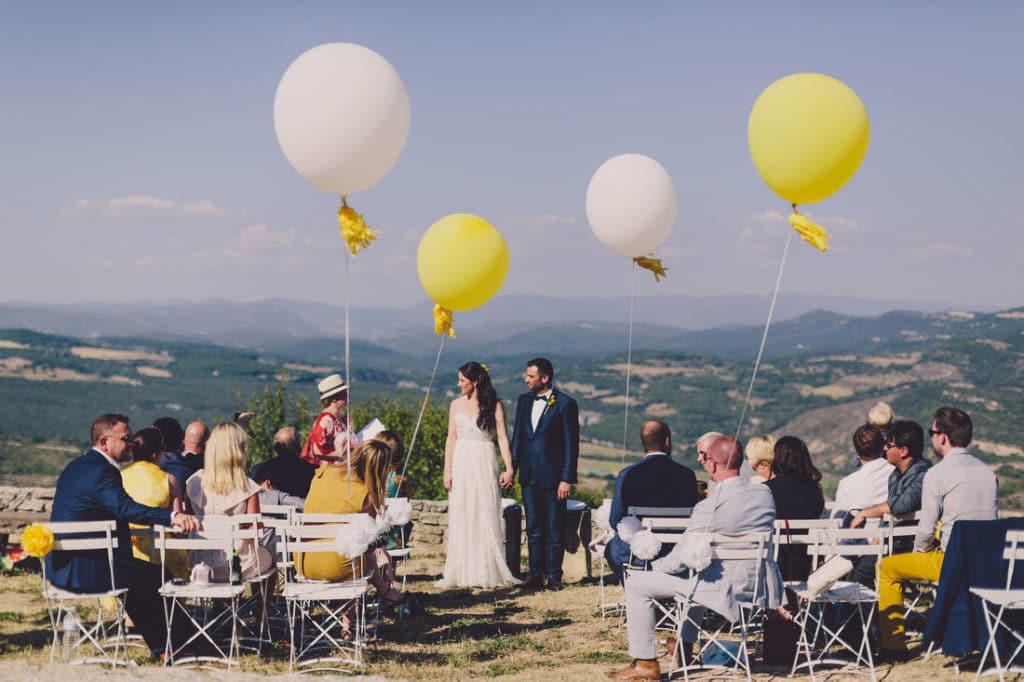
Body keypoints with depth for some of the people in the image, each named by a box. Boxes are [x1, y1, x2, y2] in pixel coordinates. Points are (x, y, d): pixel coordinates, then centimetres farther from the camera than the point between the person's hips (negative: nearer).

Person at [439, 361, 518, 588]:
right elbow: (451, 438, 8)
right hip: (461, 464, 4)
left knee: (486, 517, -3)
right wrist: (447, 471, 3)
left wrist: (509, 468, -15)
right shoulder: (456, 404, 8)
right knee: (461, 519, 4)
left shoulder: (494, 405, -2)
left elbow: (502, 437, -6)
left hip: (484, 463, -3)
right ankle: (462, 572, 9)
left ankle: (488, 572, 3)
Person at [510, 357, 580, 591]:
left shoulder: (565, 403, -8)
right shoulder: (524, 400, 10)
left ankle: (554, 575, 9)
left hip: (553, 475, -5)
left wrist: (567, 479, -12)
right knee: (533, 527, 10)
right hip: (529, 474, 5)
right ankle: (535, 572, 17)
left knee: (555, 528, 2)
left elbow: (571, 443, -8)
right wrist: (511, 468, 8)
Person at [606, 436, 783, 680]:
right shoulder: (765, 493, -1)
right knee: (699, 573, 41)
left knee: (636, 584, 2)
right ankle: (685, 648, 48)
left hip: (728, 587, -8)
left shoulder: (708, 507, -22)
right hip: (762, 585, 8)